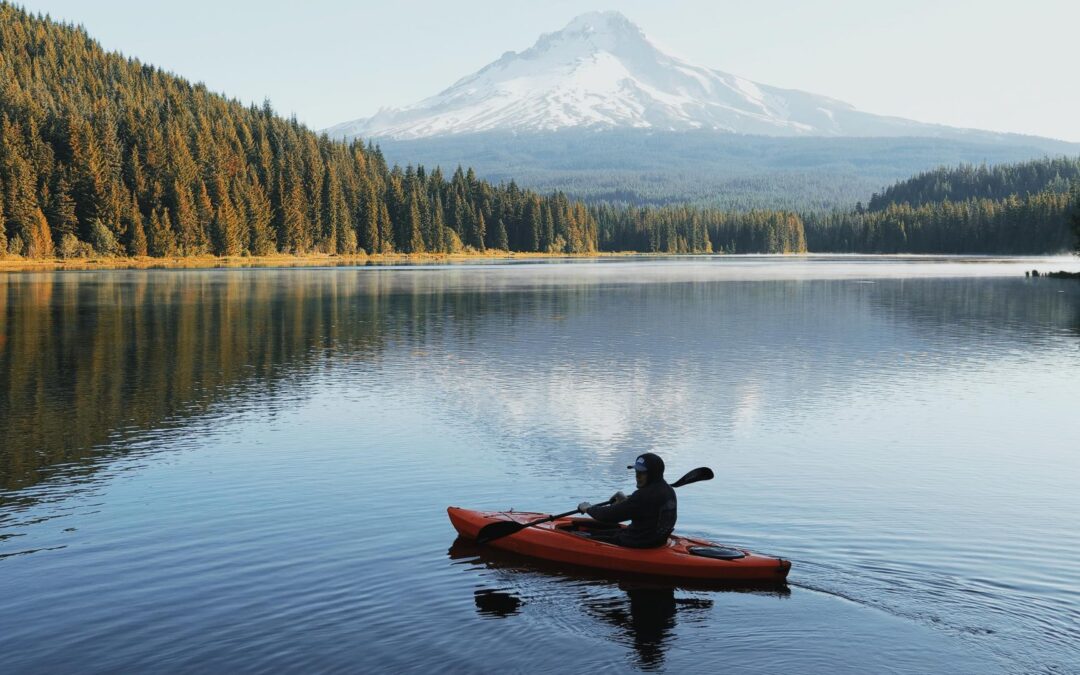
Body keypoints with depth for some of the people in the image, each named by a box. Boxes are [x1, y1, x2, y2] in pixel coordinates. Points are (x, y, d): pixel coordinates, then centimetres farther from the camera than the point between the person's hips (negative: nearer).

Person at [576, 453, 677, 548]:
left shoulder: (643, 495, -27)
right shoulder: (669, 490, 2)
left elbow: (610, 515, -23)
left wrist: (588, 508, -6)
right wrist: (626, 500, 16)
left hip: (638, 544, -10)